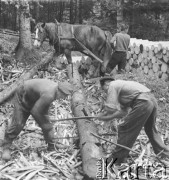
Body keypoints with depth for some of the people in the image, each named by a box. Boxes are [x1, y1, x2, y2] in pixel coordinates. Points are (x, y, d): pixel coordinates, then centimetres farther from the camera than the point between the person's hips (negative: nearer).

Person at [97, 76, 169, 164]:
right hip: (152, 100, 10)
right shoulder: (122, 84, 31)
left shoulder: (112, 85, 5)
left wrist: (103, 115, 14)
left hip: (142, 102, -9)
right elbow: (124, 112, 28)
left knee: (125, 129, 2)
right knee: (151, 130, 27)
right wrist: (108, 118, 26)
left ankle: (117, 159, 9)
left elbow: (110, 108, -6)